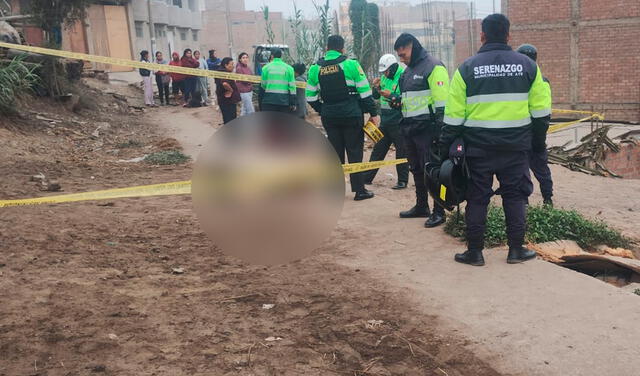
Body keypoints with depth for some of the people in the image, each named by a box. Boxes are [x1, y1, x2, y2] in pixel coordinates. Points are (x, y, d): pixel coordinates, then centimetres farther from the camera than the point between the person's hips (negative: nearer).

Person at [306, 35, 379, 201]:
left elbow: (311, 96, 6)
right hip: (352, 116, -3)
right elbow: (365, 92, -8)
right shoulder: (351, 64, -8)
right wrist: (373, 113, -1)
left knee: (335, 152, 12)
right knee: (355, 152, 3)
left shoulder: (315, 68, 3)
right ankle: (359, 190, 5)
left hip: (329, 117, 3)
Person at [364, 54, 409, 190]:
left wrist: (391, 95, -26)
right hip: (385, 121, 8)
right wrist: (376, 87, -3)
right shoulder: (384, 78, 9)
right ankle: (367, 177, 21)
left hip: (398, 122, -8)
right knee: (378, 150, 14)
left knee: (401, 152, 2)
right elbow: (376, 96, 16)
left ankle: (402, 181, 11)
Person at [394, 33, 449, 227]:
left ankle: (438, 211, 3)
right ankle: (421, 206, 28)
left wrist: (440, 129, -20)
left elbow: (442, 102, -17)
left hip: (427, 128, -9)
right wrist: (397, 101, 11)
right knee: (417, 169, 16)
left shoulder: (433, 67, -11)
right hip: (410, 129, 9)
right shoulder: (408, 70, 18)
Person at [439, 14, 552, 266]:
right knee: (515, 195, 12)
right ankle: (516, 250, 14)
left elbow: (454, 115, -3)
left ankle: (474, 252, 11)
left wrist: (445, 146, 4)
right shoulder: (527, 65, 2)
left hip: (479, 146, -1)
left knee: (477, 197, 7)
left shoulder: (467, 68, -2)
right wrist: (539, 141, 15)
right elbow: (541, 110, 5)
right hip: (516, 146, 1)